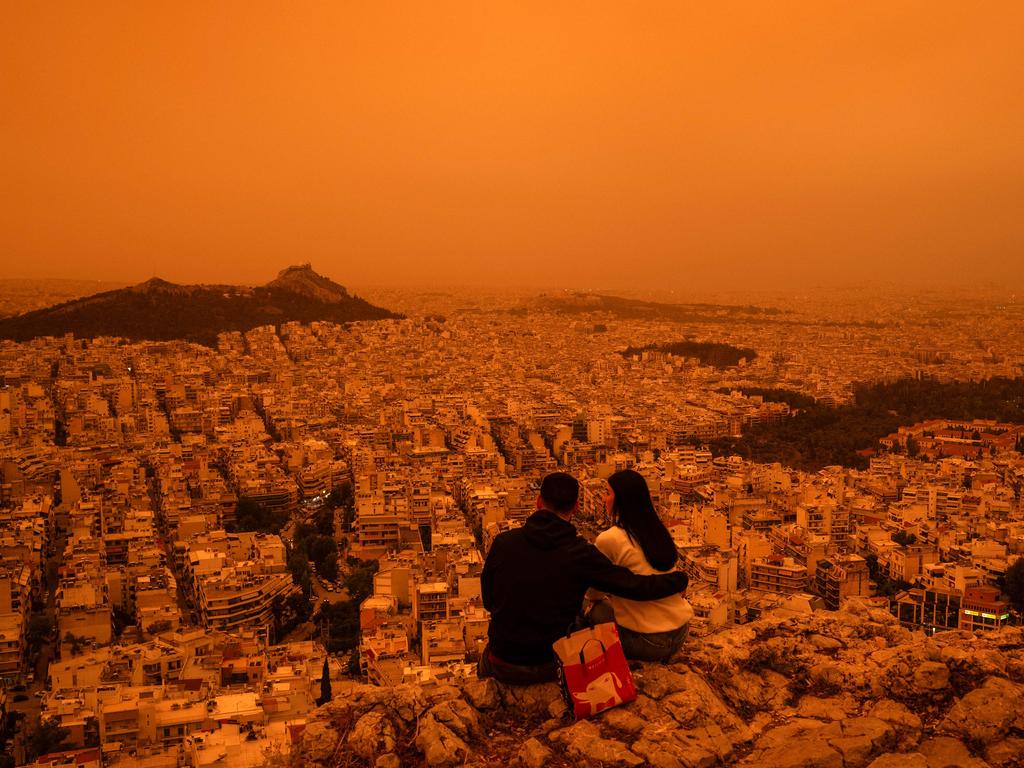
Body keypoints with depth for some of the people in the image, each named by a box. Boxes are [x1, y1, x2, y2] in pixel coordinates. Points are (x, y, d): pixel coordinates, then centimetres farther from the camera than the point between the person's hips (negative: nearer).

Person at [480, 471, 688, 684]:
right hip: (550, 667, -4)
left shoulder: (503, 542, -10)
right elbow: (635, 586, -12)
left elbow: (488, 601, 2)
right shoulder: (581, 554, -16)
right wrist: (679, 580, 4)